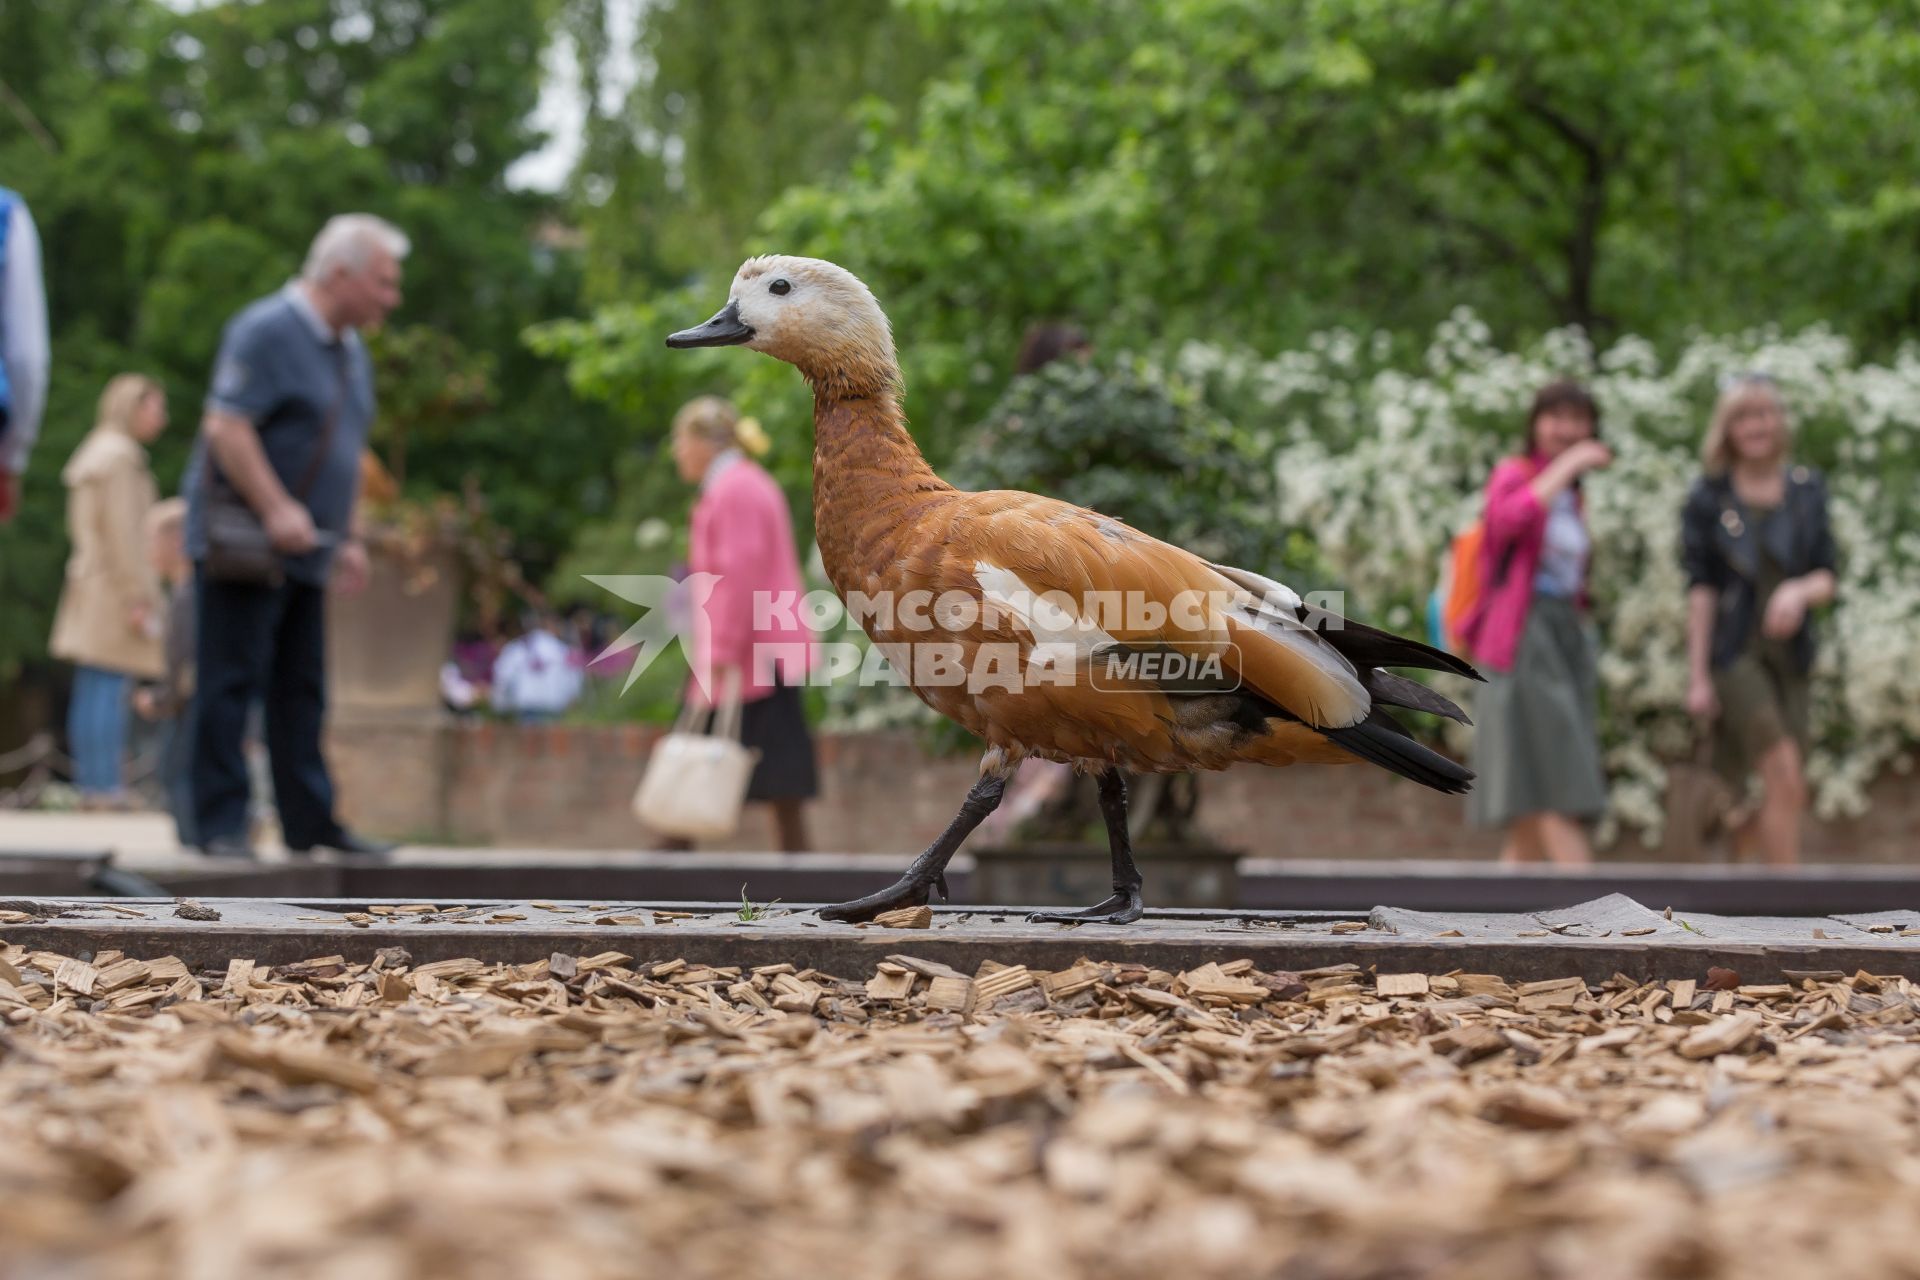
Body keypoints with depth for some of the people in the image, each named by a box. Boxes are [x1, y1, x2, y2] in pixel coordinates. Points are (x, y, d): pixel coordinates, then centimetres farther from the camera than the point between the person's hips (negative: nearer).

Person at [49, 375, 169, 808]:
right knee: (108, 690, -12)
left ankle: (90, 787, 9)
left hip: (89, 584, 10)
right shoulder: (120, 456, -11)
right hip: (115, 588, -10)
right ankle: (103, 789, -14)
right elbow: (121, 532, -17)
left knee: (92, 692, 8)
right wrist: (138, 598, -18)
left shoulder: (93, 453, 21)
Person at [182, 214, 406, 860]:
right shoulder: (267, 330, -12)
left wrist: (346, 539, 20)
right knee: (231, 684, -5)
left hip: (304, 552, 9)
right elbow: (225, 426, -19)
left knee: (302, 693, 10)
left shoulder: (350, 351, 17)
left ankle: (310, 821, 14)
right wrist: (275, 509, -25)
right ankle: (222, 824, -3)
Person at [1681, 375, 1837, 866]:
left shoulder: (1807, 489, 9)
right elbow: (1701, 590, -4)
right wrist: (1697, 675, -7)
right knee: (1785, 776, -17)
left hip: (1790, 655, 4)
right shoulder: (1708, 497, -1)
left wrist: (1801, 591, -19)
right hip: (1734, 654, -4)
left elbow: (1826, 577, 6)